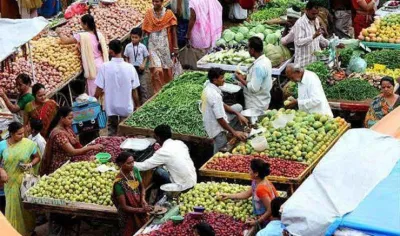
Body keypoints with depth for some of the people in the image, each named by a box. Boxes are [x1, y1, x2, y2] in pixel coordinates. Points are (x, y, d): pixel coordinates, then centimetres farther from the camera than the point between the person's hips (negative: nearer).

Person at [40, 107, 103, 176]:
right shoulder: (59, 133, -22)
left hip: (68, 161, 8)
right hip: (59, 166, -8)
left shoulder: (66, 127, 4)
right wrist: (92, 147, -26)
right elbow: (72, 152, -26)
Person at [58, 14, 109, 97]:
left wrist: (60, 34, 9)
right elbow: (104, 50, 9)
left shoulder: (82, 36, -14)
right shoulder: (99, 34, 4)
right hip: (102, 65, 6)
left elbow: (65, 41, -9)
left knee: (93, 93, 1)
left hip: (93, 67, -6)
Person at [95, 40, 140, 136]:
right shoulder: (130, 67, -11)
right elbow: (134, 90, -4)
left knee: (112, 132, 16)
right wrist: (137, 105, 11)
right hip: (126, 107, 0)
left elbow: (99, 89, -11)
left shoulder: (104, 67, -14)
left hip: (111, 107, 0)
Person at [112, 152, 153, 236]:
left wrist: (143, 200, -13)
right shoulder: (119, 183, -28)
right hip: (129, 216, -5)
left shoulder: (135, 170, -11)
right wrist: (141, 210, -31)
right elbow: (124, 207, -22)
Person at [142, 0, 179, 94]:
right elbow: (145, 31, 5)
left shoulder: (168, 14, -3)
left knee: (167, 70, 8)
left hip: (165, 46, 0)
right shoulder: (149, 14, 1)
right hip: (153, 46, 0)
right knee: (157, 70, -12)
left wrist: (175, 47, -5)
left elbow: (173, 32, -1)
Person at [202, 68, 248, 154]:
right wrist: (234, 132, -18)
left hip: (212, 119, 10)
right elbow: (220, 119, -28)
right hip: (216, 127, -10)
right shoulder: (214, 95, -30)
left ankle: (234, 137, 19)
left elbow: (222, 105, 11)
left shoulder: (209, 88, -1)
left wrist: (238, 114, 2)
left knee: (238, 107, 17)